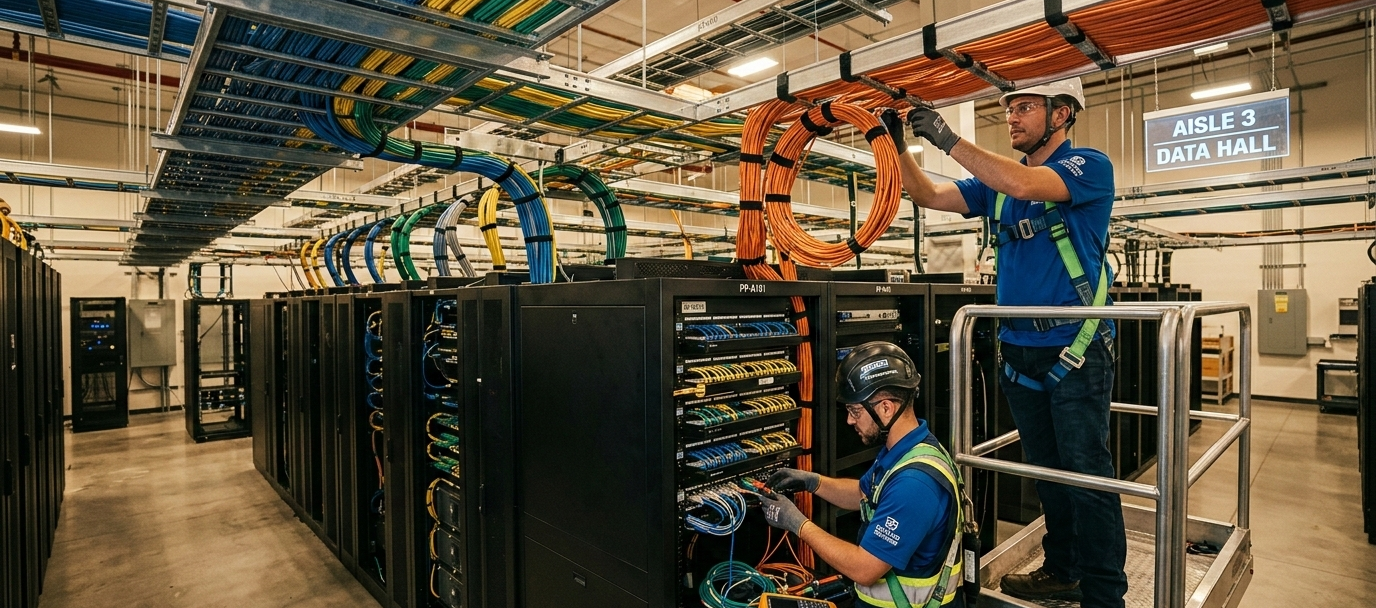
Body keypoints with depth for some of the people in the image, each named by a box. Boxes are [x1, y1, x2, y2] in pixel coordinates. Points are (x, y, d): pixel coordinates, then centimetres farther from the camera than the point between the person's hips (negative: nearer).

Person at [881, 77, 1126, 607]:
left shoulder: (1089, 166, -6)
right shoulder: (998, 182, 13)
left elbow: (1025, 185, -25)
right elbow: (930, 197, 8)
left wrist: (946, 138, -23)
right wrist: (899, 146, -4)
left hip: (1076, 349, -6)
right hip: (1019, 349, 6)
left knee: (1087, 474, 0)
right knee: (1046, 471, 16)